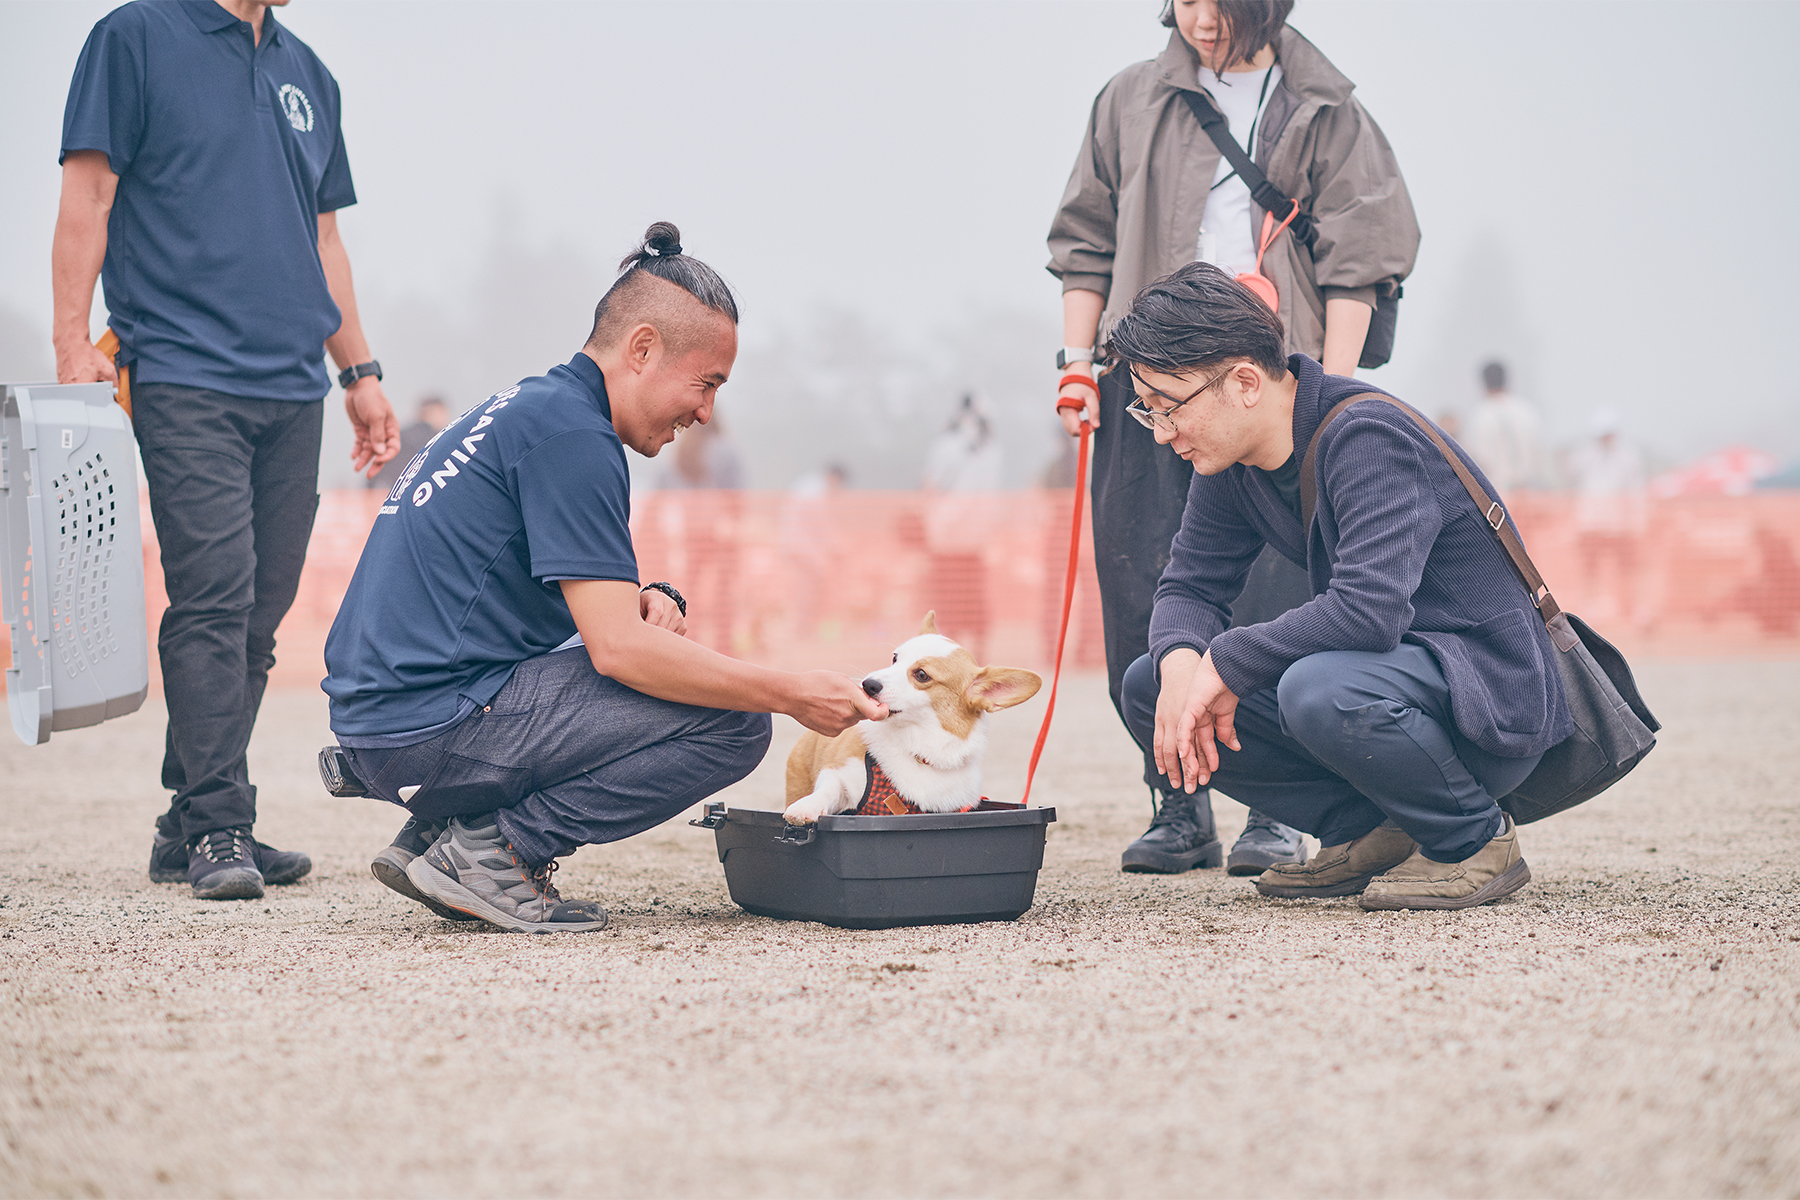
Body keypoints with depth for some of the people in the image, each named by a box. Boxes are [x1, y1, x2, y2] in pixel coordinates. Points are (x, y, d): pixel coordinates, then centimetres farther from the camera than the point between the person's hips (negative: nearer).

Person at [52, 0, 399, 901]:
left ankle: (188, 825, 12)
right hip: (185, 379, -6)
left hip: (293, 387, 6)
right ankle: (217, 829, -10)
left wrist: (359, 370, 20)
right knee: (214, 596, -14)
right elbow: (87, 197, -3)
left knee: (258, 616, 5)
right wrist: (74, 344, -12)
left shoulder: (305, 72, 20)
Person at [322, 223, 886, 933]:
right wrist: (793, 695, -13)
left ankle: (435, 836, 13)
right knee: (733, 722, -11)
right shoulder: (570, 434, -13)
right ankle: (493, 850, -8)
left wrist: (641, 602, 6)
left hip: (376, 719, 10)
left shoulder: (528, 407, 18)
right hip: (434, 731, -10)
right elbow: (620, 648, -18)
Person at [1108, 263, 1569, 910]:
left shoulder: (1366, 440, -24)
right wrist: (1182, 663, -16)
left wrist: (1225, 664, -26)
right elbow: (1189, 587, 8)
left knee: (1318, 691, -39)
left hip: (1495, 693, -9)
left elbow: (1370, 607, -36)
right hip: (1381, 668, 9)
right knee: (1149, 687, -2)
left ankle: (1474, 837, -11)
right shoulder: (1230, 464, 2)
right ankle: (1369, 831, 3)